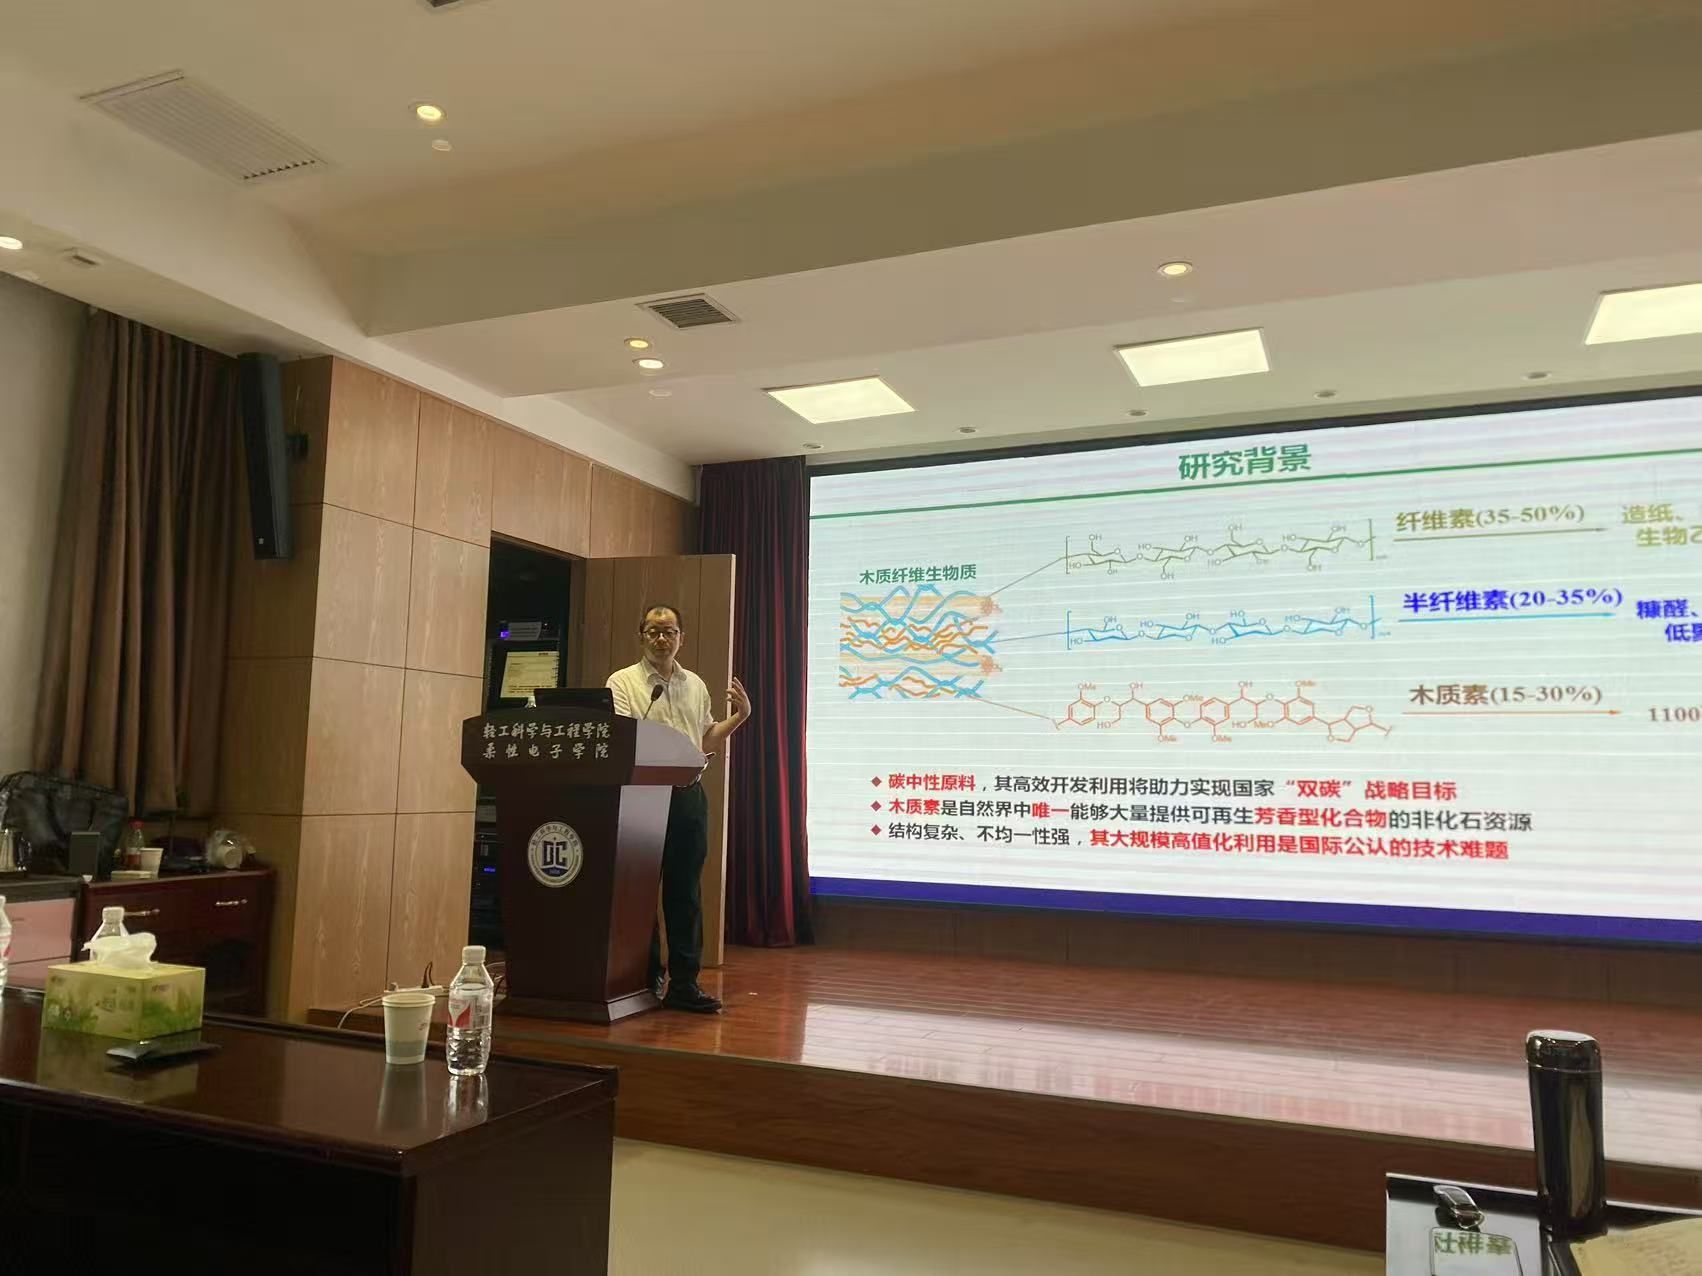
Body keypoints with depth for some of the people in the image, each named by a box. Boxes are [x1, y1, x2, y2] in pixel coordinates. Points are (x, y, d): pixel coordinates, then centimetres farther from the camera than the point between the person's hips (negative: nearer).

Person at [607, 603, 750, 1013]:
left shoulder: (696, 686, 16)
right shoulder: (623, 682, 2)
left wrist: (739, 715, 10)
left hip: (688, 797, 4)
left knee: (685, 891, 6)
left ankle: (683, 983, 12)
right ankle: (645, 980, 15)